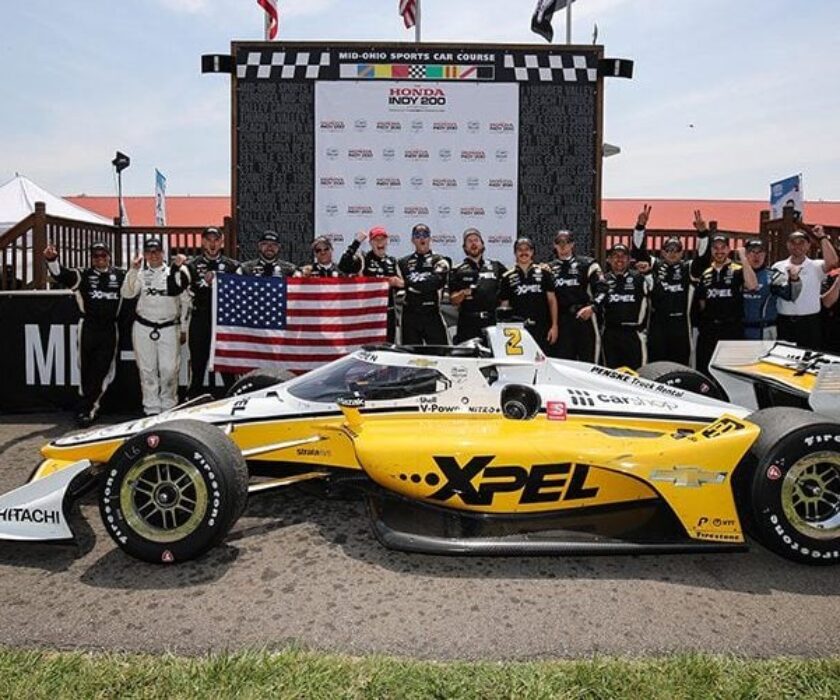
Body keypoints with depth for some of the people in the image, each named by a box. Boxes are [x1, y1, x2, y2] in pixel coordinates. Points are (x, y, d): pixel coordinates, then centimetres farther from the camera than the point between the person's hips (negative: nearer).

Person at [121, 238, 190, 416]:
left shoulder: (174, 273, 3)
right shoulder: (141, 274, 5)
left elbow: (185, 302, 7)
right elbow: (127, 293, -9)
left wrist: (183, 329, 7)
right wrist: (133, 270, -16)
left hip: (169, 328, -1)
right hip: (144, 328, 1)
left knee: (169, 370, -3)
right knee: (147, 370, 6)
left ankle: (169, 407, 12)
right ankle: (151, 409, 15)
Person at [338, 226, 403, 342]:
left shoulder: (392, 261, 15)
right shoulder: (362, 259, -2)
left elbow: (402, 284, 21)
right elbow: (343, 266, -21)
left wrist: (397, 282, -4)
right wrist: (356, 242, -20)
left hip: (389, 312, 5)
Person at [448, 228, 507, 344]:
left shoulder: (496, 266, 14)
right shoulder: (459, 271, 10)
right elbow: (453, 301, 5)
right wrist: (464, 293, -13)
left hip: (492, 322, 1)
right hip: (468, 324, -1)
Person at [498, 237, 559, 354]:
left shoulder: (544, 272, 9)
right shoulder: (508, 277, 10)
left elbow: (552, 300, 8)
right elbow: (504, 306, 10)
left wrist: (554, 326, 0)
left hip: (541, 329, 0)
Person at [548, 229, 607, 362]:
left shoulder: (587, 263, 5)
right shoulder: (550, 267, 17)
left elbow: (602, 288, -3)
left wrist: (591, 307, -15)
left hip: (585, 317, -3)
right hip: (561, 320, 3)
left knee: (588, 359, -1)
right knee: (563, 359, 5)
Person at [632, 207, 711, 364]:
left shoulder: (688, 268, 8)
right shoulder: (654, 265, 8)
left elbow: (703, 256, -8)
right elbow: (638, 250, -2)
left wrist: (702, 232, -23)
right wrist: (640, 225, -16)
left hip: (680, 325, 0)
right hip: (657, 324, 0)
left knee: (680, 364, 5)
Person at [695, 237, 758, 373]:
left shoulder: (738, 270, -2)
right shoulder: (706, 274, 13)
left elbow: (752, 286, -22)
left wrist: (743, 258, -21)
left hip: (732, 329, -4)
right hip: (709, 329, 4)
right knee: (704, 369, 8)